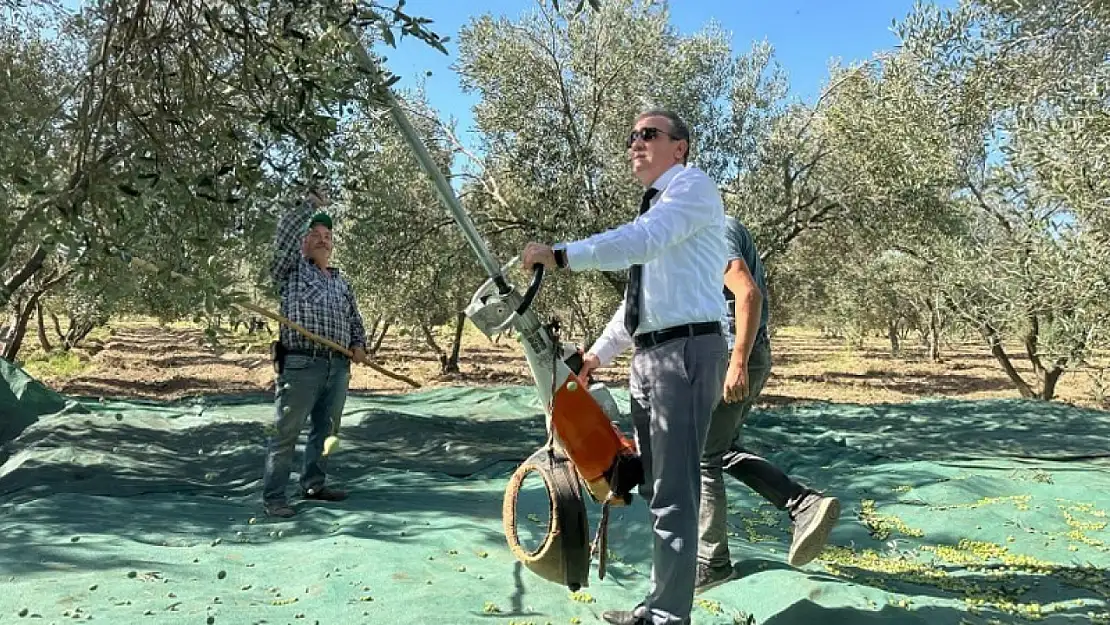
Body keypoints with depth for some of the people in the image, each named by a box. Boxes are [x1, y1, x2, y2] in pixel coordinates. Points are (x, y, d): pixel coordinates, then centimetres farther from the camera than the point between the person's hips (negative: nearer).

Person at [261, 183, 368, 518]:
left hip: (338, 368, 6)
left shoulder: (342, 282, 22)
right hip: (300, 365, -6)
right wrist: (310, 204, -8)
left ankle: (313, 485, 27)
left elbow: (355, 320, 26)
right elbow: (283, 236, -10)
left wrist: (359, 345, 6)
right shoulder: (291, 271, 6)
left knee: (324, 431, 13)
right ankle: (273, 497, 1)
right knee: (286, 433, -4)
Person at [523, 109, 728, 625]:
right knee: (655, 487, 15)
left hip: (685, 351, -10)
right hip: (648, 355, 10)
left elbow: (641, 240, -23)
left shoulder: (693, 185, -4)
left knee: (674, 492, -8)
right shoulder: (654, 207, 23)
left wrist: (559, 254, -24)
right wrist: (599, 352, 23)